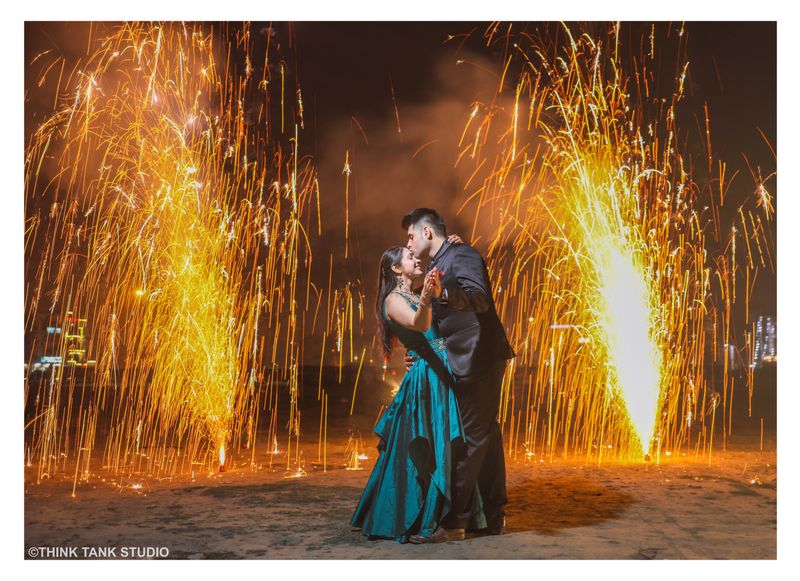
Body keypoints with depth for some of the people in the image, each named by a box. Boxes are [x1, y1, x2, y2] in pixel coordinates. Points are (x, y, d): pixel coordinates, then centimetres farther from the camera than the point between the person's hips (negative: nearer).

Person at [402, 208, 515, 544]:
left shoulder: (461, 255, -11)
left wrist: (443, 294, -45)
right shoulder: (438, 264, 19)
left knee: (471, 437, -6)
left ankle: (453, 521, -1)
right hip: (470, 362, 10)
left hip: (478, 360, -10)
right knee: (484, 434, 14)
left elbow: (480, 299, -28)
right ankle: (494, 517, 24)